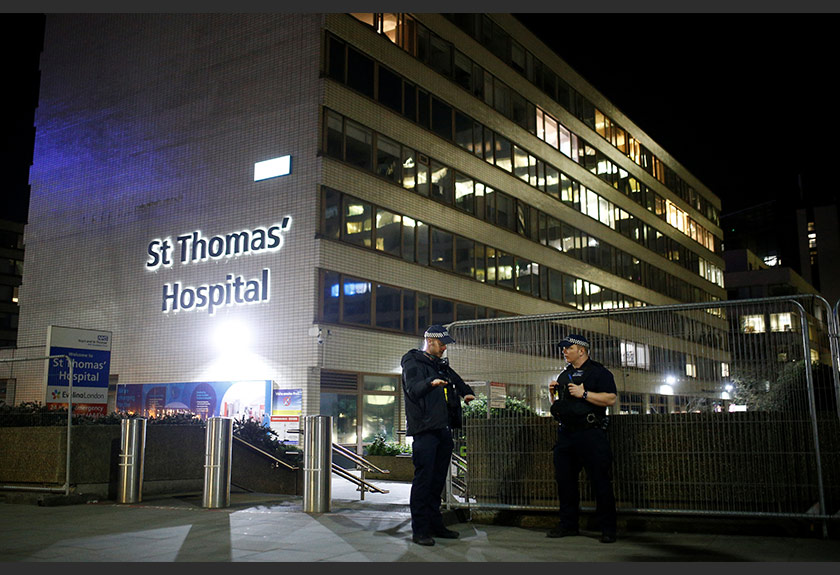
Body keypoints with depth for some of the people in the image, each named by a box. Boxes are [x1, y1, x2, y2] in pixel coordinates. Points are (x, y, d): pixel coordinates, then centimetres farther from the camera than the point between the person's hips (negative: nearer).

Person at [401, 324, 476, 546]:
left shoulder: (443, 366, 22)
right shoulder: (413, 363, -2)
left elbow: (459, 383, 36)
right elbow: (412, 389, -19)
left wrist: (468, 394, 15)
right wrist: (430, 383, -38)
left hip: (444, 429, 8)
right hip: (425, 430, -8)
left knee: (438, 479, 12)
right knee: (423, 479, -7)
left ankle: (435, 524, 20)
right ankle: (419, 530, -3)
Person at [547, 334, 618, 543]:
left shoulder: (598, 372, -2)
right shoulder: (564, 374, 19)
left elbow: (610, 399, -13)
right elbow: (558, 403, 26)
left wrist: (584, 394, -17)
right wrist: (553, 393, 6)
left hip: (591, 434, -7)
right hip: (566, 432, 7)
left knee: (600, 481, -5)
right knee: (564, 479, 9)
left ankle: (608, 528, 3)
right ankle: (568, 524, 21)